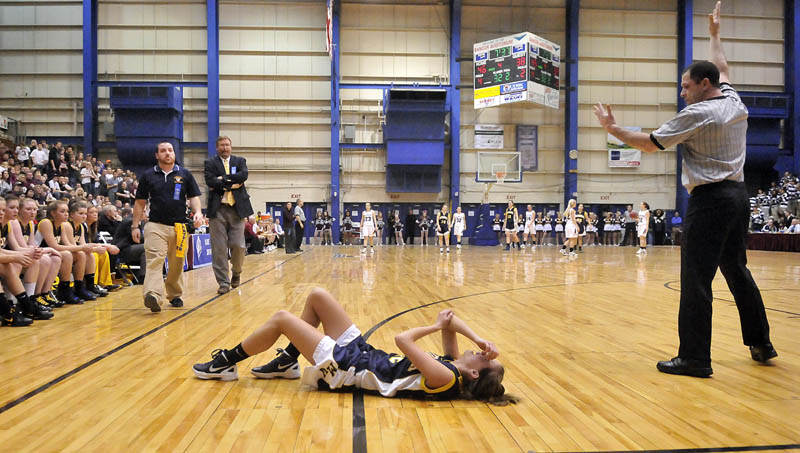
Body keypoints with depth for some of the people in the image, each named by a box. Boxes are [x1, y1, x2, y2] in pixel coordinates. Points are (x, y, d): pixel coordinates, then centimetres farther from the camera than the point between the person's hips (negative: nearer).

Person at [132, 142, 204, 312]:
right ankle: (153, 296, -31)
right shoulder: (148, 175, 8)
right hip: (155, 226, -2)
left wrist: (197, 212, -9)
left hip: (179, 227, 2)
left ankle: (174, 294, 25)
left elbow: (193, 196, 11)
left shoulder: (185, 174, 10)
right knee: (154, 260, -18)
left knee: (177, 264, 10)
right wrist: (135, 226, 7)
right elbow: (140, 202, 11)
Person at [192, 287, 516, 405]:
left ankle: (225, 363, 17)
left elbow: (402, 339, -29)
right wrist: (478, 337, -12)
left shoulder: (446, 378, -26)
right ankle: (287, 362, 24)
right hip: (362, 350, 8)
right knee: (317, 296, 9)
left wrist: (435, 326, -13)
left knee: (281, 318, -5)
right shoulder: (453, 365, -1)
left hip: (345, 366, -8)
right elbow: (449, 320, 4)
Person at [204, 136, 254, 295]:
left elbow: (244, 175, -7)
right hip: (217, 209, -1)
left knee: (238, 245, 0)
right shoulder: (210, 163, 9)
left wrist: (223, 179, -10)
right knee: (219, 248, -2)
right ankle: (223, 282, 5)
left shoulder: (240, 161, 13)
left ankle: (236, 272, 28)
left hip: (237, 209, 1)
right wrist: (232, 183, -8)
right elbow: (210, 181, -8)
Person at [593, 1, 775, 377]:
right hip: (737, 194, 9)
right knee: (737, 271, 18)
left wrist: (612, 128, 4)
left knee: (696, 280, -7)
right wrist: (714, 34, 45)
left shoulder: (697, 114, -11)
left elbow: (650, 144, -7)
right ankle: (761, 343, 27)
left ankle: (694, 359, -5)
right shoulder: (734, 102, 11)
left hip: (710, 199, -9)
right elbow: (721, 69, 32)